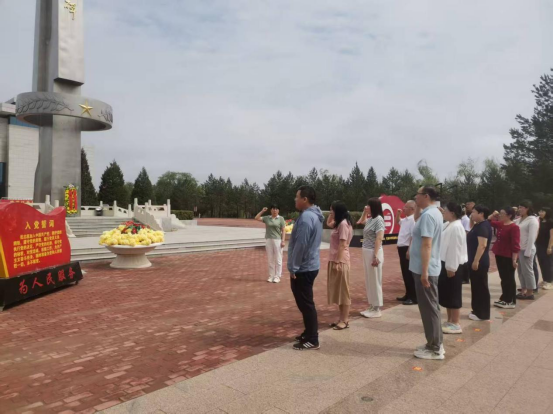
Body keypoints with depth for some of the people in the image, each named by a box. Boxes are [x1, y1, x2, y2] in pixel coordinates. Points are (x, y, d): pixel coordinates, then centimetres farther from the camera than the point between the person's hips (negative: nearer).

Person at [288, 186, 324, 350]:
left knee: (305, 304, -1)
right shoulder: (314, 215, 12)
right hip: (309, 266, 10)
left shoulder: (306, 217, -21)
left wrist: (293, 268, -15)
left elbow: (300, 245, -23)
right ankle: (310, 333, 30)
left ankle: (312, 340, 8)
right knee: (306, 303, 19)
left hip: (303, 269, -10)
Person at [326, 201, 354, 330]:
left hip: (340, 260, -10)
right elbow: (328, 223, 33)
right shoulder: (339, 223, 14)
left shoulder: (343, 224, -15)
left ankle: (345, 320, 6)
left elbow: (342, 245, -19)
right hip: (335, 259, 10)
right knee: (338, 290, 13)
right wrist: (331, 214, 17)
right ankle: (342, 318, 20)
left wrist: (338, 262, -21)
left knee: (343, 290, -2)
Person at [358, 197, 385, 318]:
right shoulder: (370, 219, 12)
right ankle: (371, 307, 24)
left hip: (373, 253, -9)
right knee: (369, 281, 14)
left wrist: (375, 256, -23)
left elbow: (379, 239, -19)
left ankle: (377, 309, 9)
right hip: (366, 252, 9)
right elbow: (362, 222, 36)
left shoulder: (378, 219, -14)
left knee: (375, 281, 0)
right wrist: (364, 212, 19)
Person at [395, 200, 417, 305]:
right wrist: (398, 213, 16)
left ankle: (414, 297, 4)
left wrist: (409, 251, -25)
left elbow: (413, 237, -23)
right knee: (405, 273, 15)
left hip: (407, 248, -10)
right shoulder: (405, 219, 12)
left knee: (410, 274, -3)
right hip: (402, 248, 10)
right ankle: (408, 295, 24)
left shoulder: (413, 220, -17)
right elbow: (397, 221, 34)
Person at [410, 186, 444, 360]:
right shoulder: (434, 212, 11)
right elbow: (417, 221, 30)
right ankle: (436, 343, 28)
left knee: (428, 308, 0)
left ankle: (434, 349, 10)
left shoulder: (427, 215, -20)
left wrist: (424, 271, -25)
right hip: (429, 268, 10)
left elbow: (427, 245, -25)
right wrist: (417, 208, 14)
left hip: (424, 269, -10)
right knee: (432, 306, 17)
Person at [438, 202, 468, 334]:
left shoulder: (456, 227, -19)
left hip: (453, 265, -10)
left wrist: (451, 267, -21)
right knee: (446, 294, 16)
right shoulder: (448, 225, 12)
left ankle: (455, 324, 8)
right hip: (446, 263, 10)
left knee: (453, 295, -1)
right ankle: (450, 321, 26)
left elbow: (455, 249, -22)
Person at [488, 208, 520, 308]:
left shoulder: (514, 227, -17)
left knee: (509, 278, 2)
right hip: (499, 255, 8)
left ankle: (511, 301, 12)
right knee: (503, 278, 15)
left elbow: (515, 245, -20)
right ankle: (504, 298, 24)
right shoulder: (500, 224, 7)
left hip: (508, 257, -8)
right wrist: (493, 215, 5)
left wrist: (514, 259, -22)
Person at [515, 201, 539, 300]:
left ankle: (530, 293, 9)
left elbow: (531, 237, -15)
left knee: (527, 271, 0)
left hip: (526, 250, -7)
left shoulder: (532, 220, -10)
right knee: (521, 271, 11)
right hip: (518, 249, 7)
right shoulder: (519, 219, 12)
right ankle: (523, 290, 20)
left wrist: (528, 252, -18)